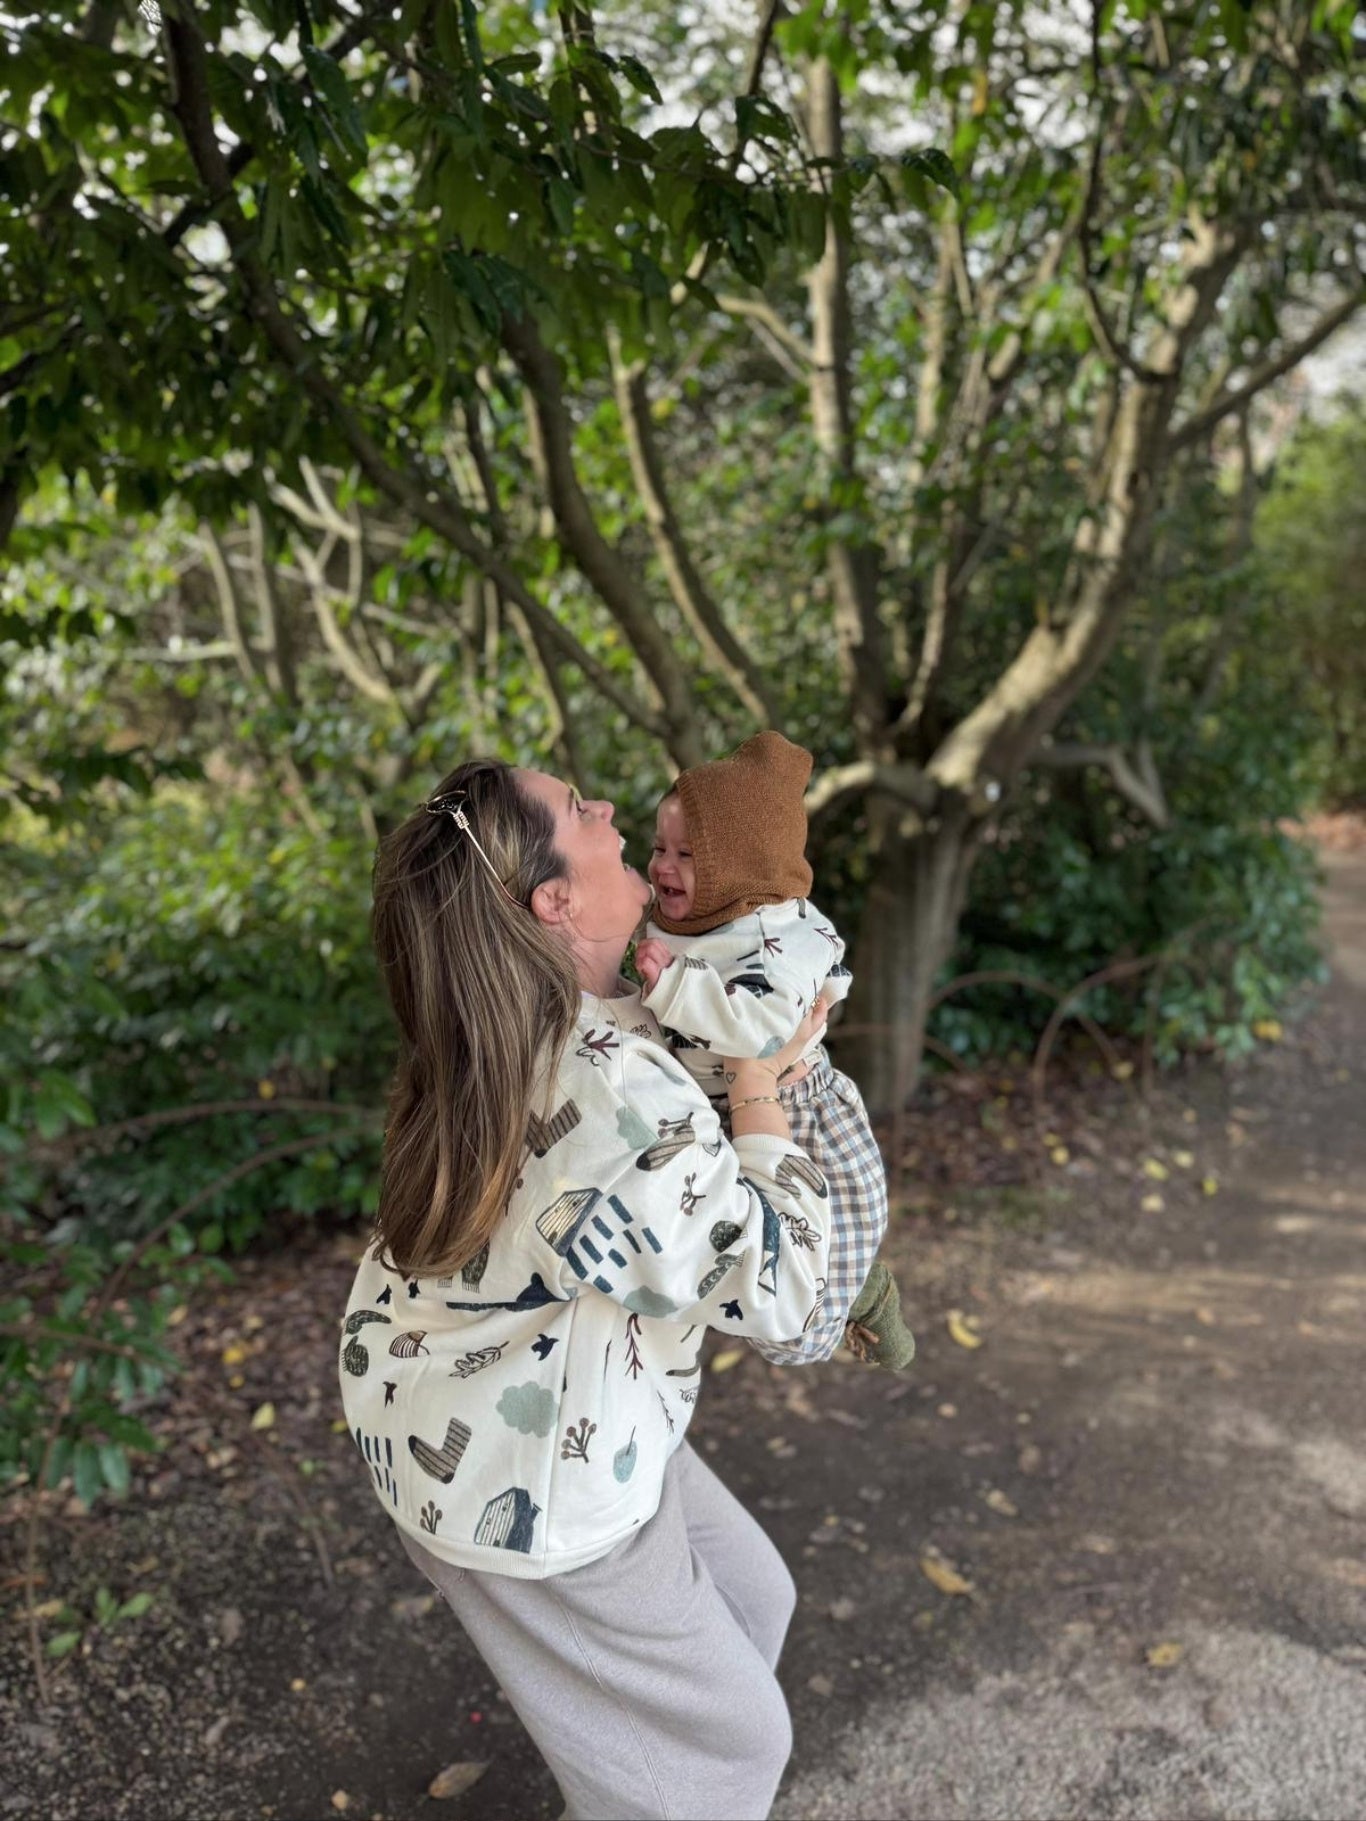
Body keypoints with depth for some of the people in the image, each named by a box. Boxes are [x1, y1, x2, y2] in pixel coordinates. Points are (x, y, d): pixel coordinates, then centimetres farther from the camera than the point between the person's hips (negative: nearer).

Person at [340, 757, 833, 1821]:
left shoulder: (501, 1031, -8)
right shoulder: (620, 1096, -35)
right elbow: (774, 1289, -23)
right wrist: (760, 1087, -15)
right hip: (530, 1488, -8)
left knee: (750, 1596, 26)